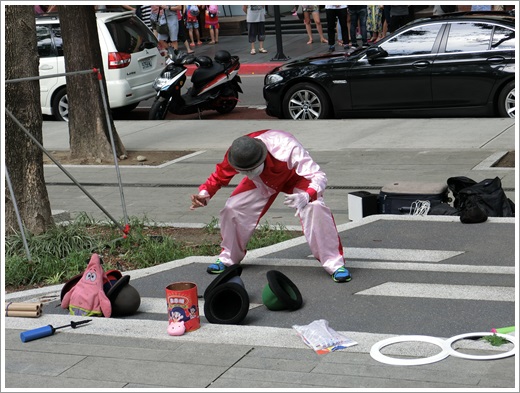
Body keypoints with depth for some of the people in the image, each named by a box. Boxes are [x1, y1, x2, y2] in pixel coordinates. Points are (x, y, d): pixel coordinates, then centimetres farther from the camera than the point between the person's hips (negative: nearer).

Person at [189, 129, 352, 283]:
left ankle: (335, 264, -16)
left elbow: (318, 176, -45)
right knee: (232, 208, -11)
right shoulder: (235, 155, -32)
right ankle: (228, 258, 17)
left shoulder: (287, 148, -45)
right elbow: (219, 176, -12)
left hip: (295, 177, -4)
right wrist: (205, 193, -31)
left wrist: (307, 195, -66)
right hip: (262, 182, 4)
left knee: (315, 207, -30)